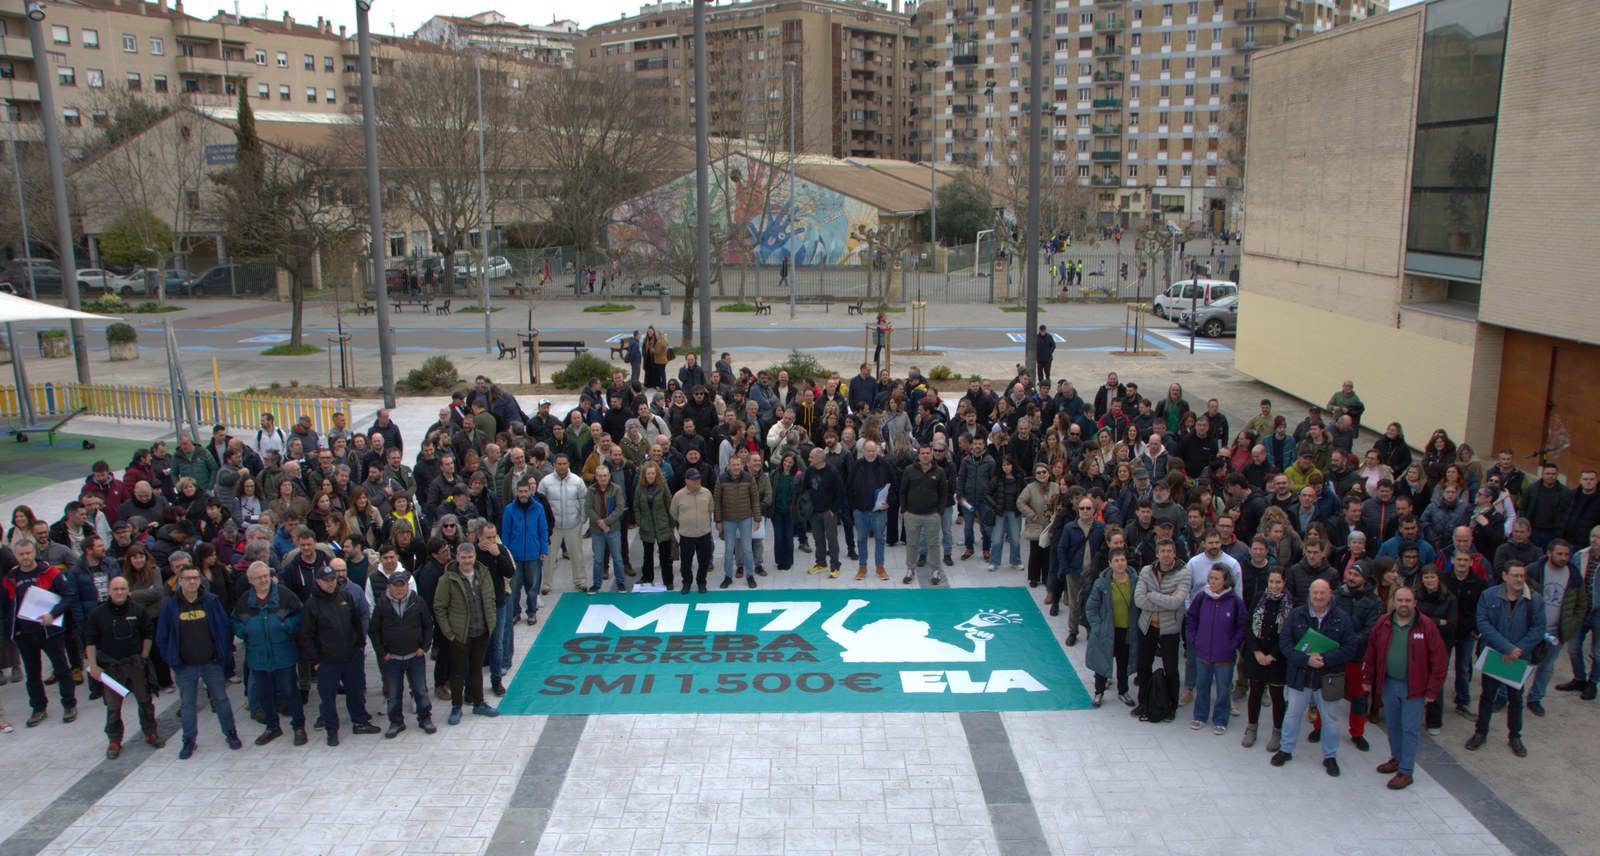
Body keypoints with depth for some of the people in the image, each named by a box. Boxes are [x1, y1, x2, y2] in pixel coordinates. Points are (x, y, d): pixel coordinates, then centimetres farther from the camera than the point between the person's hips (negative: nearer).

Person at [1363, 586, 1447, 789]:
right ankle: (1397, 758, 36)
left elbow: (1438, 660, -10)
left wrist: (1432, 691, -9)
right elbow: (1371, 654, 8)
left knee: (1410, 730, 1)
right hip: (1389, 684, 4)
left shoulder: (1427, 626, -12)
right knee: (1393, 726, 18)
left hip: (1414, 687, -4)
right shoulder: (1383, 624, -1)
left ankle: (1406, 771, 9)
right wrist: (1368, 679, 8)